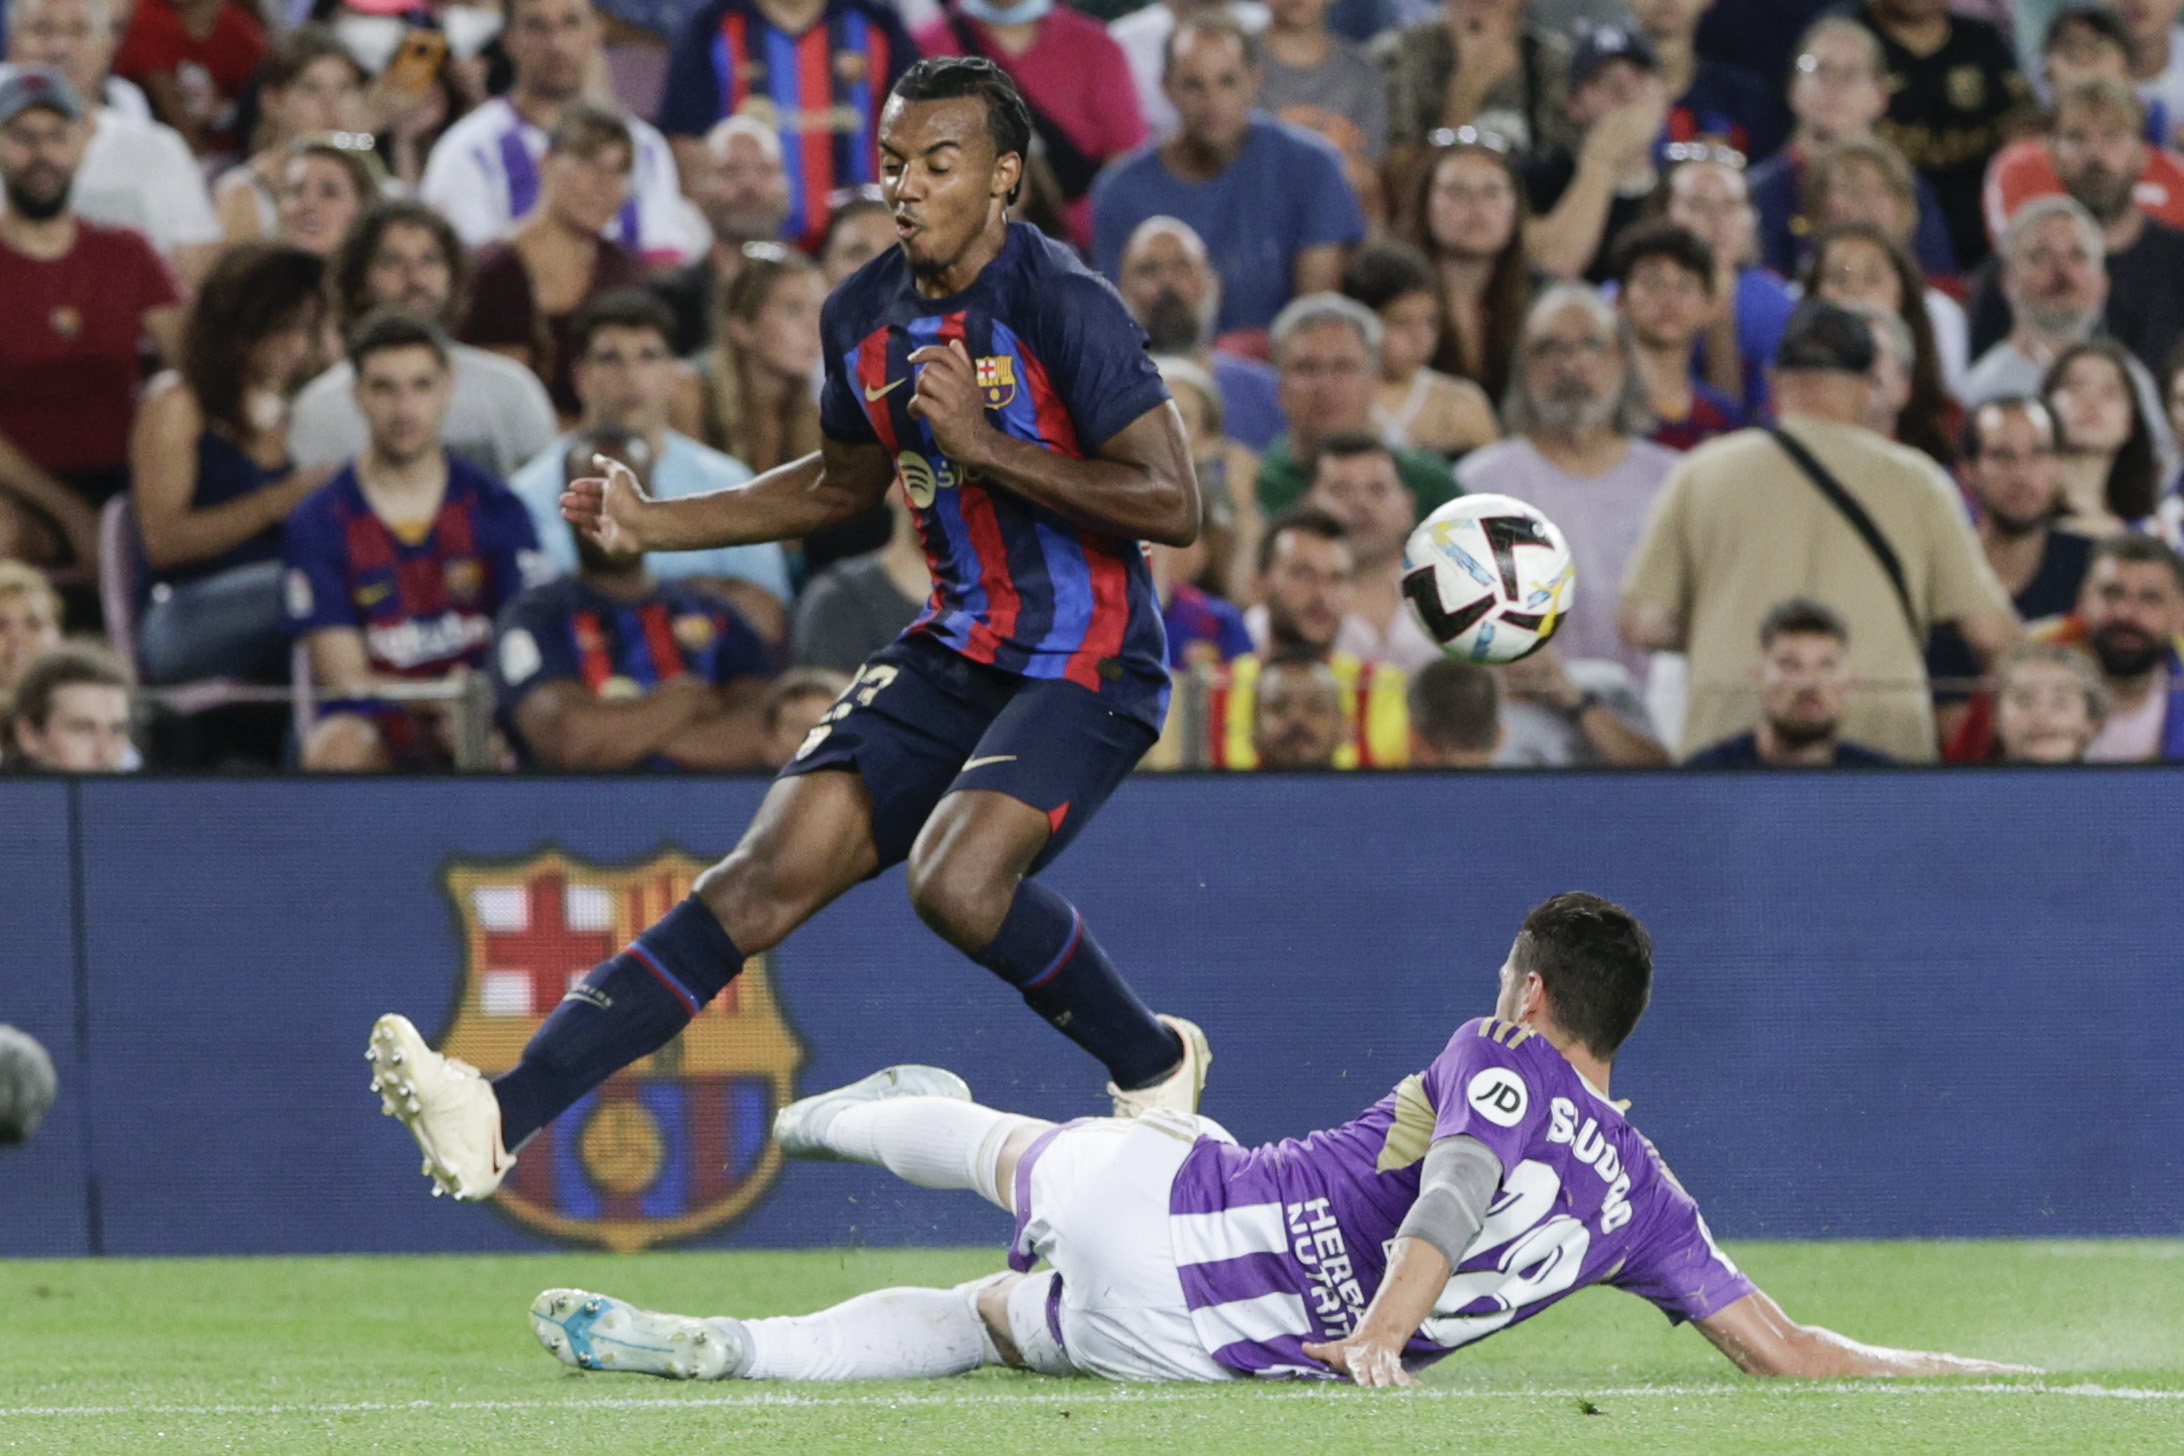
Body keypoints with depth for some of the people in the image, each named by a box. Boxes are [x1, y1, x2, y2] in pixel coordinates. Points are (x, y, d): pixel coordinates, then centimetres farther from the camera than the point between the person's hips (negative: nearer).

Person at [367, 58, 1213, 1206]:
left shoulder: (1064, 307, -16)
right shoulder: (863, 315, 6)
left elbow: (1174, 507, -19)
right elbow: (847, 480, 26)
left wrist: (990, 448, -24)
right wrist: (657, 526, 16)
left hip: (1087, 668, -6)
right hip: (957, 646, 6)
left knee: (957, 880, -29)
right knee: (766, 878, -7)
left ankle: (1154, 1064, -1)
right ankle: (503, 1117, -17)